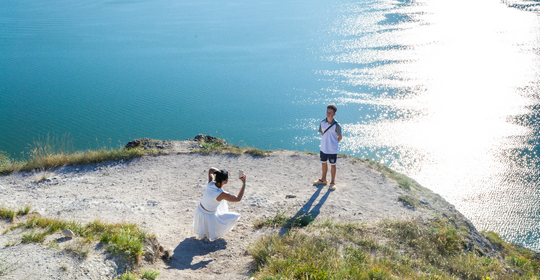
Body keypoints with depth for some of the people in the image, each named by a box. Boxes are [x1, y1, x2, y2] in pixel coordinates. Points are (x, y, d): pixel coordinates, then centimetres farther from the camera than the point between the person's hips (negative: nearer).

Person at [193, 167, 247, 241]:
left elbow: (211, 169, 5)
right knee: (234, 216, 9)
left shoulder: (210, 183, -16)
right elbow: (238, 199, -17)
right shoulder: (222, 194, -31)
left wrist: (221, 173, -6)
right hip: (208, 217, -6)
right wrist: (244, 184, -15)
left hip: (199, 210, 6)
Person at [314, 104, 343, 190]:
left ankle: (333, 182, 21)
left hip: (333, 149, -4)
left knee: (332, 165, 7)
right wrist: (326, 141, 7)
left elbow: (340, 137, -7)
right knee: (324, 163, 18)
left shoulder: (336, 125, -16)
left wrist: (333, 143, 1)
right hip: (323, 148, 5)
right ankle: (323, 179, 36)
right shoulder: (322, 123, -3)